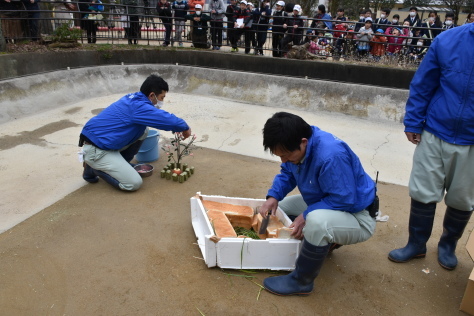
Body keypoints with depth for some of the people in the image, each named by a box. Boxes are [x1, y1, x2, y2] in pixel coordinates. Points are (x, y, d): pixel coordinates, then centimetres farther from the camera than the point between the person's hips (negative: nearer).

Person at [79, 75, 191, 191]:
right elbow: (168, 119, -23)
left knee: (143, 131, 8)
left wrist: (175, 128, 18)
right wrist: (185, 128, -2)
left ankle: (120, 164, 15)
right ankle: (93, 167, 4)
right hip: (95, 149, -9)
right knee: (134, 183, -11)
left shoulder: (134, 99, 6)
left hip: (102, 141, 9)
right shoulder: (139, 106, -22)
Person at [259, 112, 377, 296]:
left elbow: (344, 200, -30)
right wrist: (273, 196, -13)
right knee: (279, 207, 14)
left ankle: (301, 282, -16)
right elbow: (287, 174, 4)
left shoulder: (331, 155, -35)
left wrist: (306, 216, -28)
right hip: (324, 205, 9)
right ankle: (326, 240, 16)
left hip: (357, 217, -9)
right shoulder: (296, 144, -10)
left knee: (317, 221, -40)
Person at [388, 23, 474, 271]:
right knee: (423, 193, 8)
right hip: (435, 134, 0)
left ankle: (448, 245, 38)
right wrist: (412, 123, -2)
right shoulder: (448, 40, -9)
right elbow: (422, 85, -1)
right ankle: (416, 243, 28)